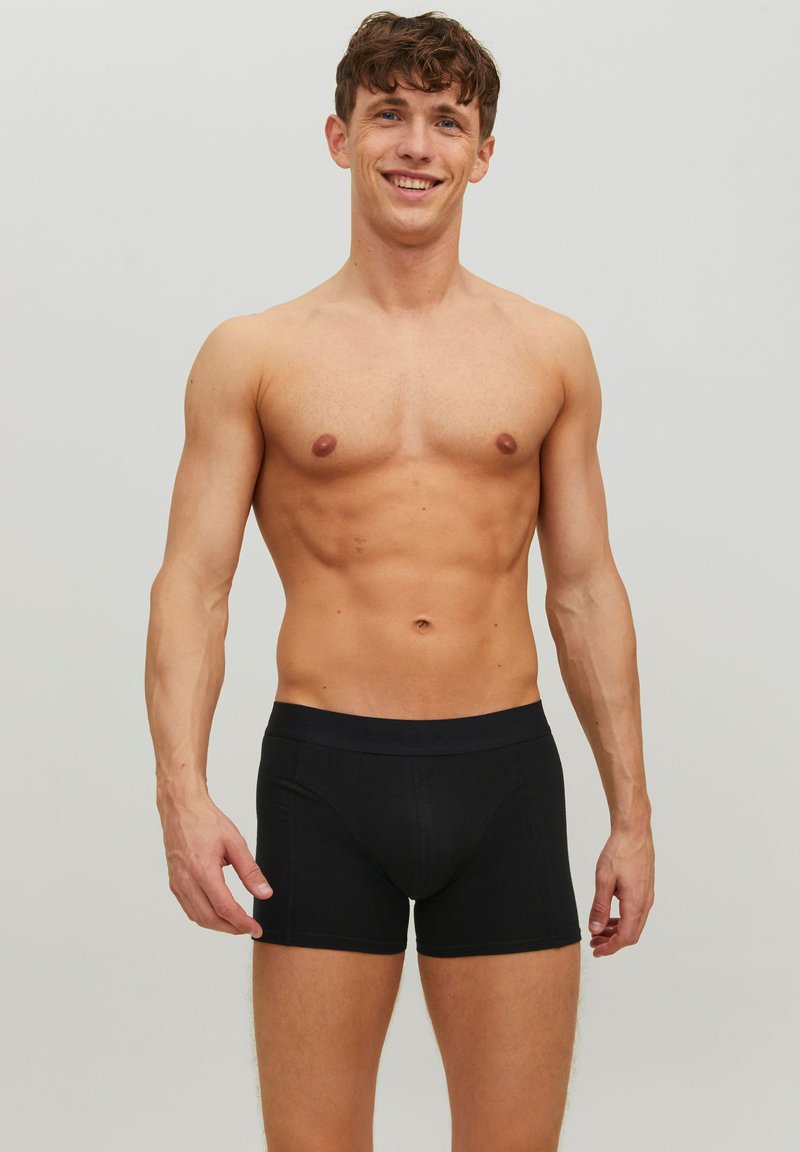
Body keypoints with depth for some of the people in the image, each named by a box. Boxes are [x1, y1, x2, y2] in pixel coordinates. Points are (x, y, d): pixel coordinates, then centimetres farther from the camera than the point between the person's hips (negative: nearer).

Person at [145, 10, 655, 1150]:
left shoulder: (551, 350, 9)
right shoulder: (254, 354, 4)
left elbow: (586, 590, 12)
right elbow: (192, 584, 1)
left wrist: (632, 812, 9)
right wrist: (183, 792, -13)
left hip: (506, 774, 2)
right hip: (325, 775, -1)